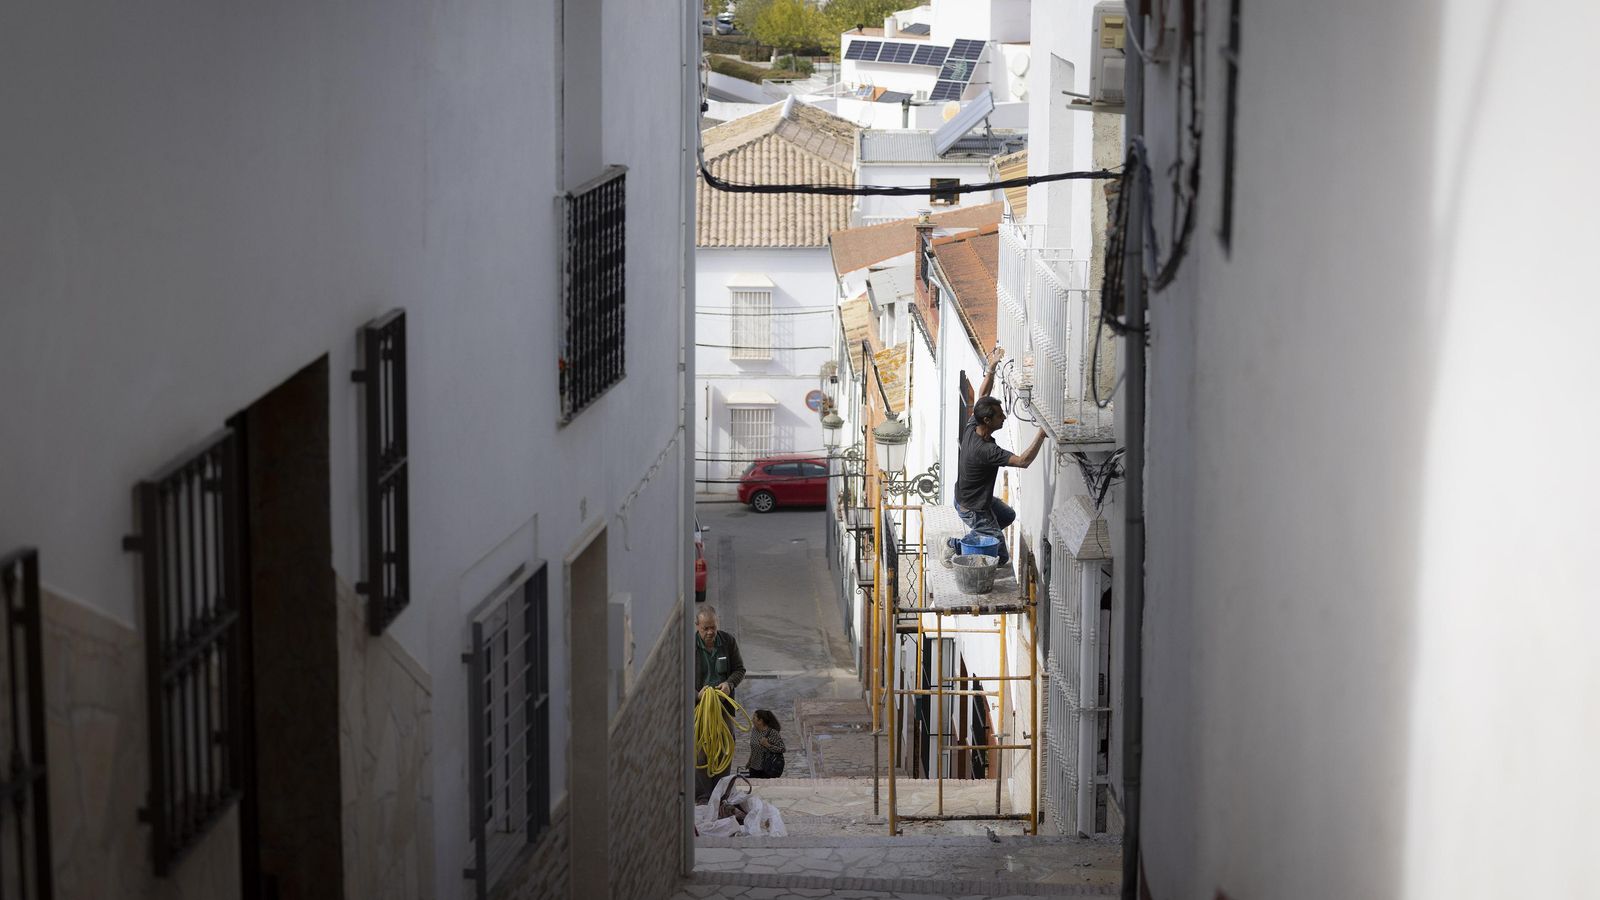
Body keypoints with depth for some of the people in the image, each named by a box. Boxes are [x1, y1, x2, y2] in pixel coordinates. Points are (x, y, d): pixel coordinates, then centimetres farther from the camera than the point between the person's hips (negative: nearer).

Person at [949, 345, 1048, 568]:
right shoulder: (986, 450, -36)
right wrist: (1041, 435, -38)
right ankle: (958, 546, 4)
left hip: (964, 496, 9)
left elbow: (982, 396, 4)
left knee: (1008, 515, 31)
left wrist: (992, 367, 0)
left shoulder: (970, 427, -12)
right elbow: (1023, 461, -39)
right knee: (1000, 556, 1)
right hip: (973, 510, -9)